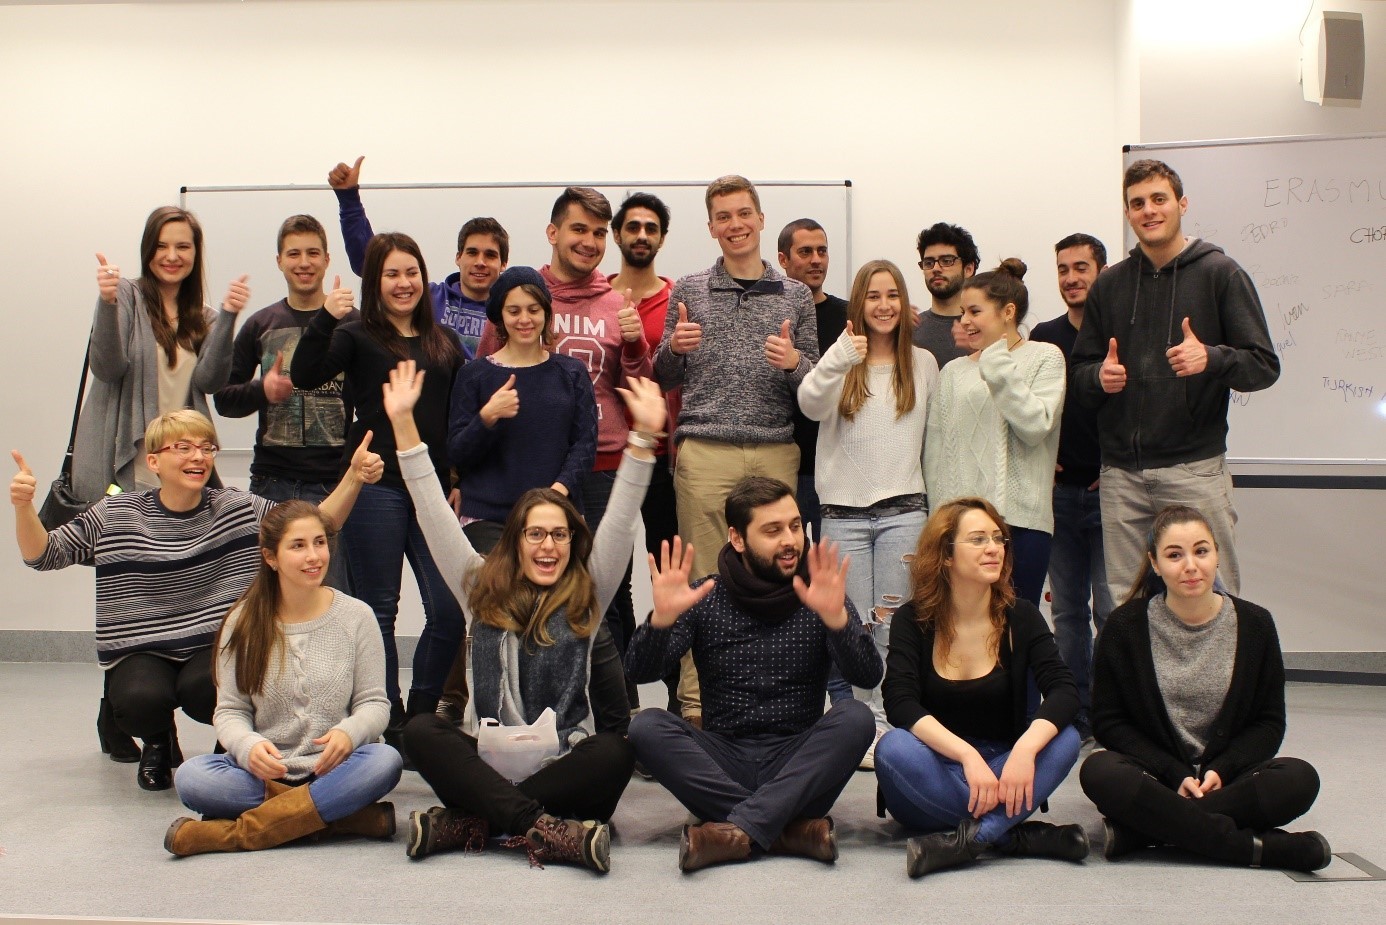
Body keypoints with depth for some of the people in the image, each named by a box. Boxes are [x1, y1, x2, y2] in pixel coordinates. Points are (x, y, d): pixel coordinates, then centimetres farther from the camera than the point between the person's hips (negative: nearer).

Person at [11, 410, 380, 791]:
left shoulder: (238, 508, 1)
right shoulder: (116, 514, -1)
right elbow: (43, 555, 1)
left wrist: (353, 478, -17)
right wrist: (24, 507, -19)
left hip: (221, 646, -1)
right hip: (140, 654, 1)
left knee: (201, 689, -33)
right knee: (141, 701, -31)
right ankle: (158, 742, 11)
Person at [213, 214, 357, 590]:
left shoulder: (351, 323, 1)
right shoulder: (260, 325, 10)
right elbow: (224, 400, 12)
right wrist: (262, 391, -6)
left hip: (336, 482, -3)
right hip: (272, 484, 3)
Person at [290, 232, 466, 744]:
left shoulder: (443, 341, 15)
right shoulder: (357, 337, 3)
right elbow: (304, 376, -14)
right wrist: (324, 319, -24)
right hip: (375, 488, -3)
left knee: (450, 609, -2)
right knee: (380, 608, 4)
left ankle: (422, 714, 17)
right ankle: (389, 721, 15)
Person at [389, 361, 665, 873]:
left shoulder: (588, 596, 9)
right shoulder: (482, 590, 12)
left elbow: (621, 521, -2)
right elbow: (434, 516, 8)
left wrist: (644, 437, -13)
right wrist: (403, 423, 4)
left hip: (562, 767, -1)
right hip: (488, 762, 1)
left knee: (617, 752, -31)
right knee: (421, 730, -27)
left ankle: (467, 823, -30)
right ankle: (542, 830, -39)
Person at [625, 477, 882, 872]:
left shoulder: (819, 596, 2)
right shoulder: (705, 599, 3)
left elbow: (868, 677, -13)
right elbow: (640, 672, -6)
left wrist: (836, 617, -32)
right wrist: (662, 618, -26)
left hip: (796, 765, 0)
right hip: (724, 760, 1)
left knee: (855, 717, -27)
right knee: (646, 726, -24)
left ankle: (736, 832, -31)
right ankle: (792, 828, -29)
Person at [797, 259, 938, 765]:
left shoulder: (923, 363, 8)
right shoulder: (842, 360, 3)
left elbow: (933, 435, 12)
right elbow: (810, 405, -16)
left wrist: (932, 510, 9)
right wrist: (839, 361, -34)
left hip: (903, 509, 0)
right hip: (843, 510, 0)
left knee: (894, 625, -1)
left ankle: (892, 724, 7)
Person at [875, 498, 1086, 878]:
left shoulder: (1021, 616, -1)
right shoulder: (911, 621, -5)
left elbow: (1064, 691, -15)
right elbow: (900, 704, -19)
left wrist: (1025, 748, -34)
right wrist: (967, 756, -34)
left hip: (1002, 771, 2)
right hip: (935, 772, -1)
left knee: (1064, 739, -25)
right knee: (894, 748, -33)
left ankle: (967, 837, -35)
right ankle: (1016, 835, -28)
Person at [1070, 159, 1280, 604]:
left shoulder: (1220, 274, 1)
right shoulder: (1109, 285, 14)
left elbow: (1265, 365, -2)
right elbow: (1080, 370, 17)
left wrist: (1211, 358, -22)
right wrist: (1100, 376, -6)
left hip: (1195, 468, -4)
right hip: (1121, 472, 4)